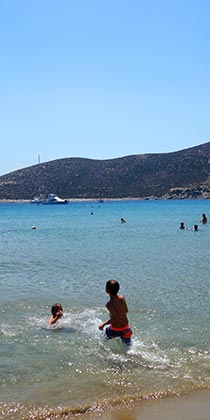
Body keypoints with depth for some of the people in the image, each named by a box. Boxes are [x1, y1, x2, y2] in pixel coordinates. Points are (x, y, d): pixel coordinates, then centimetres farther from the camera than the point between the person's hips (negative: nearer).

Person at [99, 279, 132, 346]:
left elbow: (116, 318, -31)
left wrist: (103, 324, -21)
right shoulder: (122, 297, -7)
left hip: (116, 330, -5)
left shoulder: (109, 304, -25)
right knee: (127, 345, 22)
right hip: (126, 327, 5)